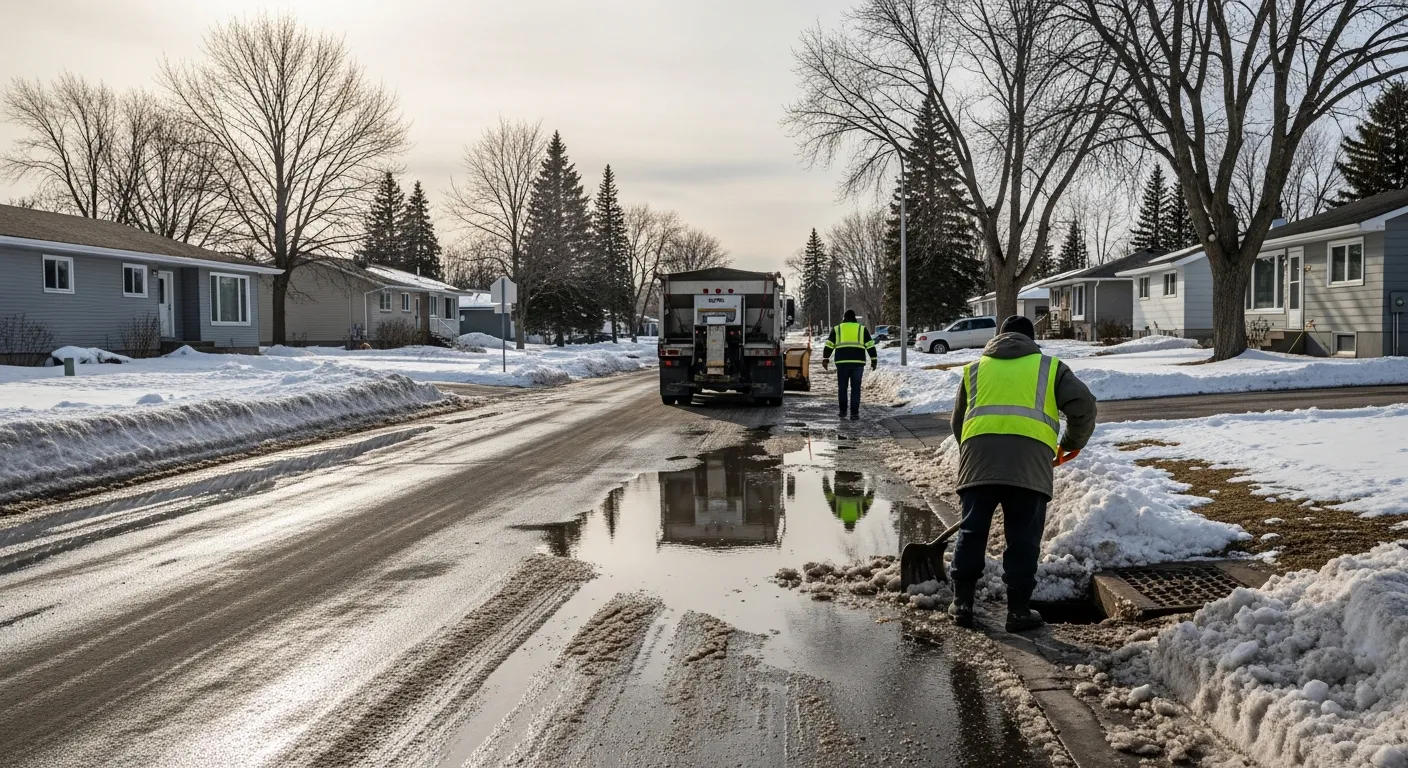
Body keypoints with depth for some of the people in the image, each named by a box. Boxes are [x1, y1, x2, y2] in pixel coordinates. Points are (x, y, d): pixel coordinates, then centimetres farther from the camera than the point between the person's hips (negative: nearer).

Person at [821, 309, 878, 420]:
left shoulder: (837, 329, 12)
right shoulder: (862, 329, 12)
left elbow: (829, 345, 6)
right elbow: (870, 345, 6)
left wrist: (825, 359, 8)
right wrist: (874, 360, 8)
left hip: (842, 362, 0)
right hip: (858, 362, 0)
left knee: (842, 387, 13)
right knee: (855, 388, 4)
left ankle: (843, 411, 14)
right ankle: (854, 413, 0)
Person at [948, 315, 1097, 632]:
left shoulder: (975, 368, 28)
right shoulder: (1049, 367, 22)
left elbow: (958, 421, 29)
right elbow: (1083, 405, 9)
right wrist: (1072, 442, 24)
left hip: (979, 452, 2)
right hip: (1029, 455, -2)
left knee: (972, 531, 10)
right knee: (1023, 539, 6)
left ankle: (962, 603, 14)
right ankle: (1018, 610, 10)